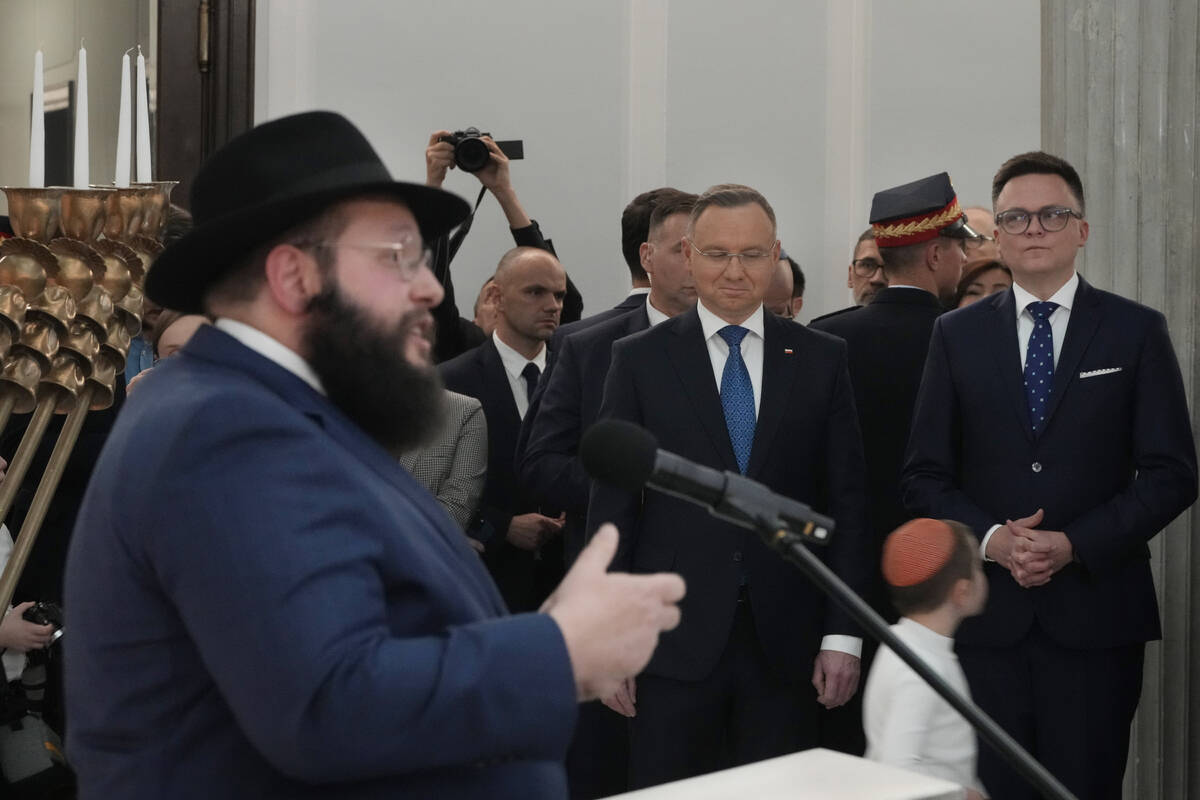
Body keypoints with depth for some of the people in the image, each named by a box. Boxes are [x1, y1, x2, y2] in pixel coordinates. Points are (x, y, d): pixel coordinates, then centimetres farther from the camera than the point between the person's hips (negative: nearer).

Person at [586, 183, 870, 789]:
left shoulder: (821, 359, 7)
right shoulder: (640, 360, 3)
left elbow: (845, 501, 6)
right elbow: (611, 505, 2)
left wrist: (843, 633, 0)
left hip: (786, 644, 1)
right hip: (676, 642, -1)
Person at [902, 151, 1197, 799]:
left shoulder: (1137, 332, 5)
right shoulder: (957, 336, 9)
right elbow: (924, 475, 7)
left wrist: (1075, 544, -11)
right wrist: (991, 539, -10)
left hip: (1096, 616, -1)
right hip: (987, 617, 1)